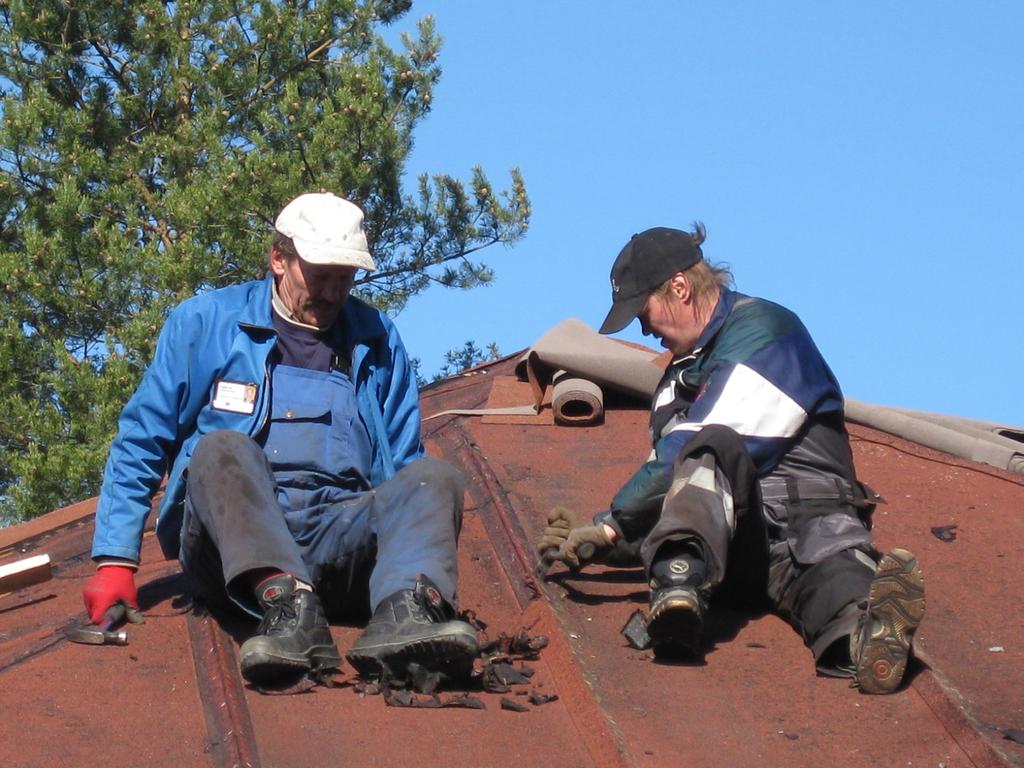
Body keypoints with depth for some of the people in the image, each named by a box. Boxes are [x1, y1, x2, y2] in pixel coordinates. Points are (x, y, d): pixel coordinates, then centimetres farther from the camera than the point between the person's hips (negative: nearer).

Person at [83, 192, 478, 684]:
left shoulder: (376, 340, 21)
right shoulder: (205, 322, 13)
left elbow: (401, 466, 21)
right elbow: (139, 444, 10)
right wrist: (115, 561, 0)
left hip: (341, 539, 2)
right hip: (229, 541, -2)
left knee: (435, 476, -24)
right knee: (223, 450, -32)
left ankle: (406, 610, -54)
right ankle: (285, 604, -57)